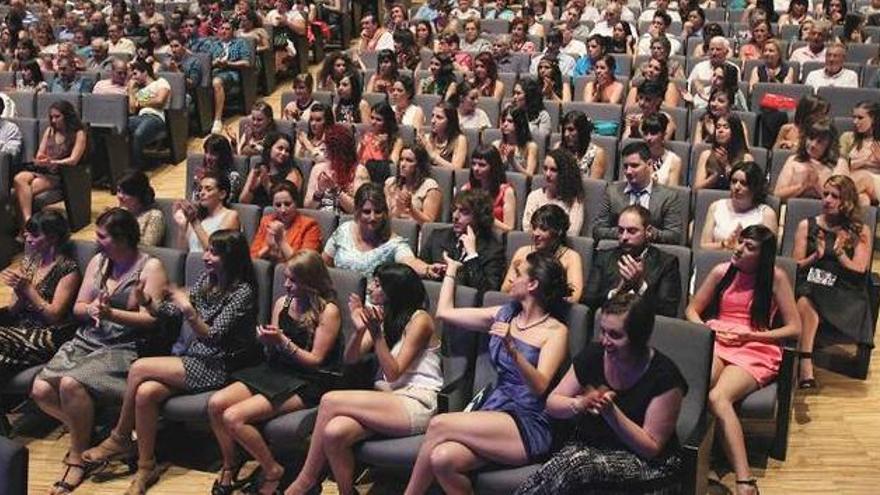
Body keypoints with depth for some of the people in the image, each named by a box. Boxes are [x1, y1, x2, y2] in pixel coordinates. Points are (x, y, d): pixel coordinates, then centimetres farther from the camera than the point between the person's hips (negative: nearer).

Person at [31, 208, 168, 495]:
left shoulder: (150, 267, -5)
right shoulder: (98, 261, 14)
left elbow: (149, 319, -12)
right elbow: (77, 308, 14)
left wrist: (111, 313, -25)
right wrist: (91, 308, -10)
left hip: (124, 348, -6)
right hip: (85, 342, 7)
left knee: (71, 384, -31)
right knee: (40, 390, -15)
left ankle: (79, 456, -11)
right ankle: (85, 430, 9)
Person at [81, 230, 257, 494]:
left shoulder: (242, 292, -12)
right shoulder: (207, 279, 11)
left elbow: (212, 337, -18)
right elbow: (169, 310, 9)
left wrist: (189, 312, -32)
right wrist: (147, 301, -9)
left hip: (215, 367, -7)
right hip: (192, 358, 7)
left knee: (139, 368, -20)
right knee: (145, 392, -22)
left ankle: (119, 438, 0)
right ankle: (146, 467, -10)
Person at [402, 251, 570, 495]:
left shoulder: (556, 331, -3)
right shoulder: (504, 314, 15)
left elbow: (539, 386, -16)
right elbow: (444, 312, 21)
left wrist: (513, 350, -30)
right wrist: (452, 268, 31)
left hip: (527, 426, -5)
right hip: (491, 411, 5)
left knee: (439, 425, -24)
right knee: (442, 459, -29)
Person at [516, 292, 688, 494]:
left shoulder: (664, 377, -16)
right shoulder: (593, 354, -2)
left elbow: (651, 448, -12)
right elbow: (552, 403, 4)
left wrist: (611, 413, -26)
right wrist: (580, 405, -19)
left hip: (643, 461, -4)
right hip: (588, 444, 4)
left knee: (572, 468, -33)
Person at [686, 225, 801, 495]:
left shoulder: (776, 277, 4)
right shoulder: (722, 272, 12)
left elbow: (794, 328, 2)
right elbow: (692, 310, 18)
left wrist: (749, 335, -8)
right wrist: (706, 330, -3)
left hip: (755, 350, -2)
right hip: (716, 342, 3)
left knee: (717, 398, -36)